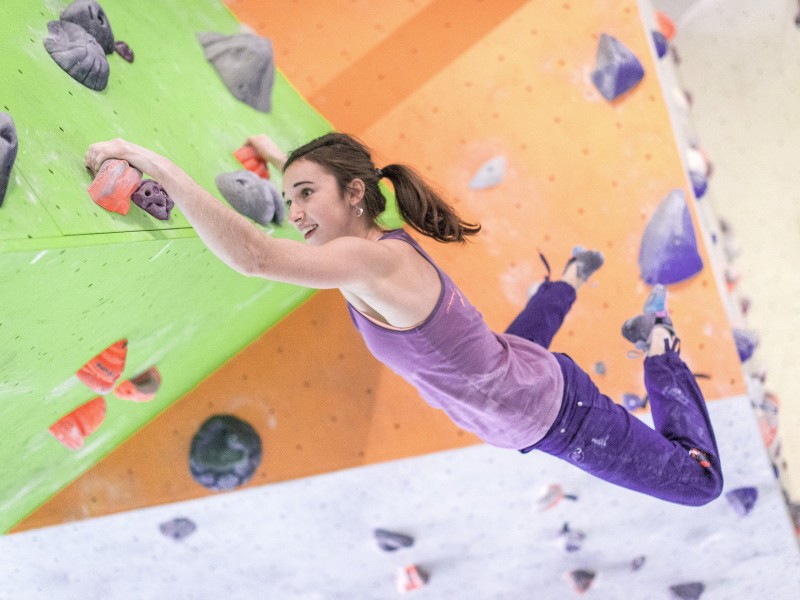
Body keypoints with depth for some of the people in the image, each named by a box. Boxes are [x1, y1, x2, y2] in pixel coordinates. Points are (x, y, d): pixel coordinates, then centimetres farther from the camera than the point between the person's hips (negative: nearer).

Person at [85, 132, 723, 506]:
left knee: (700, 482, 9)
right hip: (513, 395, 9)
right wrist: (281, 158, 12)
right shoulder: (376, 241, -13)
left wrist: (156, 163, -53)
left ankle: (658, 343, 25)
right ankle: (573, 276, 60)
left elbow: (254, 255, -53)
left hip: (555, 414, -8)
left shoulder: (377, 261, -38)